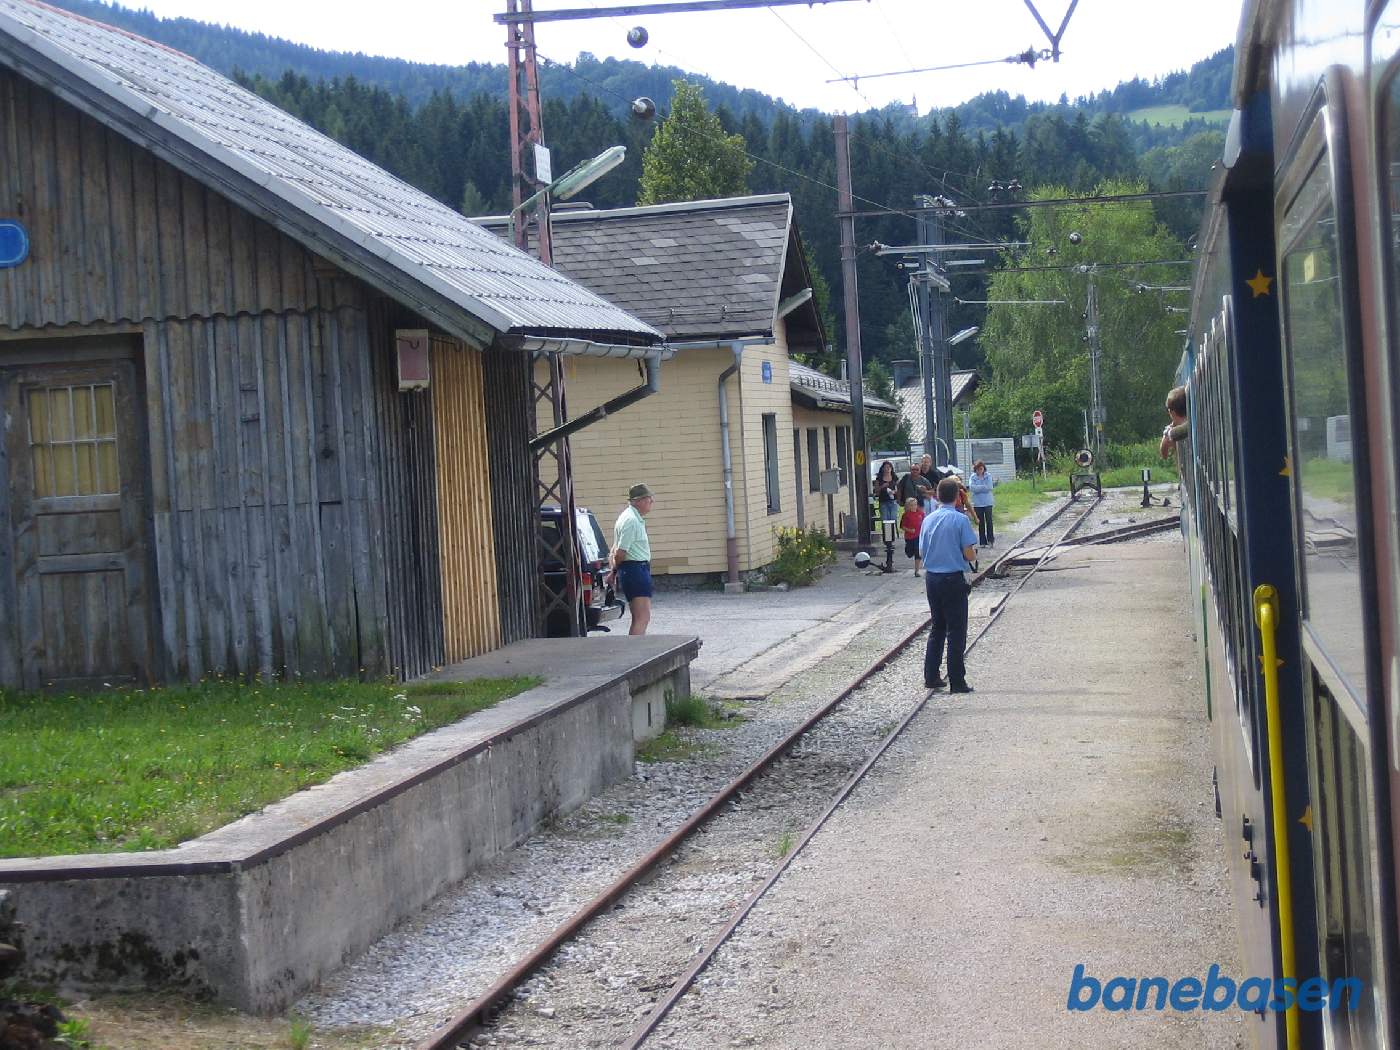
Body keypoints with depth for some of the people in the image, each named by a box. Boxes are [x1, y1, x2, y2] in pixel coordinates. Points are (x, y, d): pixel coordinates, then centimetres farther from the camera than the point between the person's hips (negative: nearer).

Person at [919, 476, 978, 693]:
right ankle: (957, 681, 2)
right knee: (956, 631, 1)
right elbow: (969, 554, -13)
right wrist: (974, 551, 9)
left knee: (937, 628, 17)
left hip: (931, 578, 5)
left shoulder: (928, 520, 4)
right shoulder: (961, 520, -12)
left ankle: (931, 677, 18)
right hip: (953, 579, -5)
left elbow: (922, 552, 9)